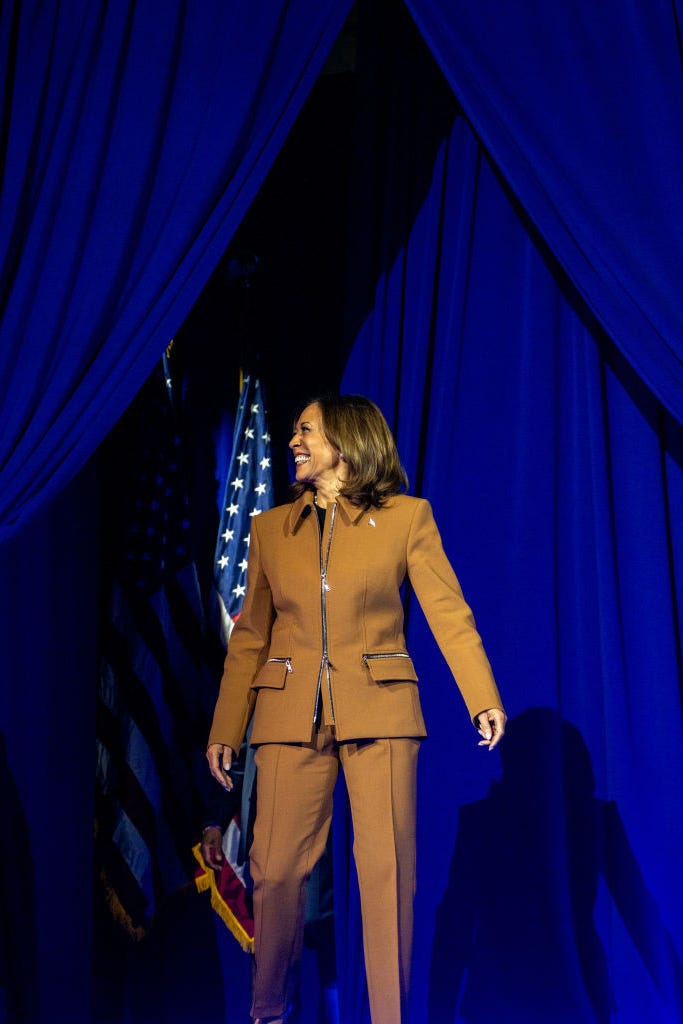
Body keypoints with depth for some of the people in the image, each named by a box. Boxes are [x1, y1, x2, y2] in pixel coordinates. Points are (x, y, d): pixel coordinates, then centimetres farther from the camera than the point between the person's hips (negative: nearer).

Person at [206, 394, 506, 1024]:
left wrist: (484, 699, -10)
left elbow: (448, 612, 0)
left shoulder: (407, 517, 5)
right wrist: (226, 729, 12)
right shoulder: (271, 529, 13)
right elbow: (250, 636, 15)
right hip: (292, 713, 2)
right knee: (277, 869, -1)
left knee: (388, 869, -4)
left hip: (378, 710, -2)